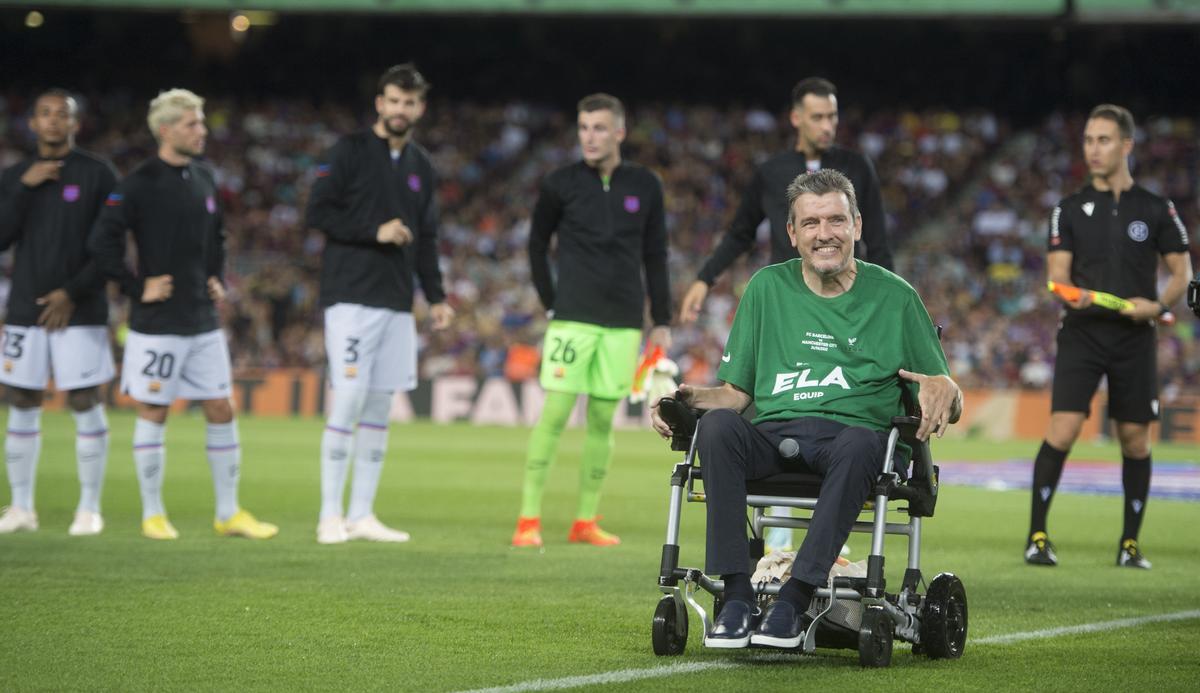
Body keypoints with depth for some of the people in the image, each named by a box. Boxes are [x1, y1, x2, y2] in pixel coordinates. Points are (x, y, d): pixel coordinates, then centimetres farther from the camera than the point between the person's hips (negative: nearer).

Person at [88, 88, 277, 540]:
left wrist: (217, 279, 12)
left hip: (203, 321, 6)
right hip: (157, 322, -6)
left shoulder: (203, 179, 10)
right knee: (152, 413, 1)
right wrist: (137, 288, -14)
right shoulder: (139, 184, -11)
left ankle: (229, 513, 12)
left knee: (221, 410, 6)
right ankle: (153, 515, 10)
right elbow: (101, 243, -16)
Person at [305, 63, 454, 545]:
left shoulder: (422, 167, 16)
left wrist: (436, 297, 13)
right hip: (351, 296, -6)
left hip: (397, 303, 6)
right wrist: (375, 231, -15)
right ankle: (330, 516, -5)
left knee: (379, 408, 6)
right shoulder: (349, 152, -2)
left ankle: (362, 514, 10)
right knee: (348, 401, -10)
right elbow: (317, 212, -8)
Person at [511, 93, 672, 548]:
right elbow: (537, 245, 10)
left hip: (623, 323, 2)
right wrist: (552, 303, 4)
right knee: (554, 413, -9)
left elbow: (655, 256, 11)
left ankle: (586, 522, 11)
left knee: (603, 420, 5)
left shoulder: (645, 186, 6)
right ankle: (528, 520, -8)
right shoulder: (560, 184, 0)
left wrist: (661, 322, 9)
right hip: (573, 319, -2)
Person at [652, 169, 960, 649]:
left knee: (858, 443, -39)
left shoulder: (894, 296, 13)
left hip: (853, 433, -2)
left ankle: (794, 599, -41)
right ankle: (736, 596, -36)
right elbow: (736, 391, 21)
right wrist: (689, 399, 0)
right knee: (717, 424, -32)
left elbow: (949, 401, 14)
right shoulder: (768, 288, 18)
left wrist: (943, 394, -11)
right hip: (773, 434, 2)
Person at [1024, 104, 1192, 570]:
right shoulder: (1070, 210, 7)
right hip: (1082, 334, -1)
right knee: (1062, 430, -14)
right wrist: (1073, 294, -22)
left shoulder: (1155, 210, 6)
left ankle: (1130, 543, 16)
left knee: (1135, 439, 4)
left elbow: (1182, 272, 8)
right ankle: (1037, 536, -7)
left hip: (1134, 337, 1)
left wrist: (1157, 305, -11)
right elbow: (1057, 272, 1)